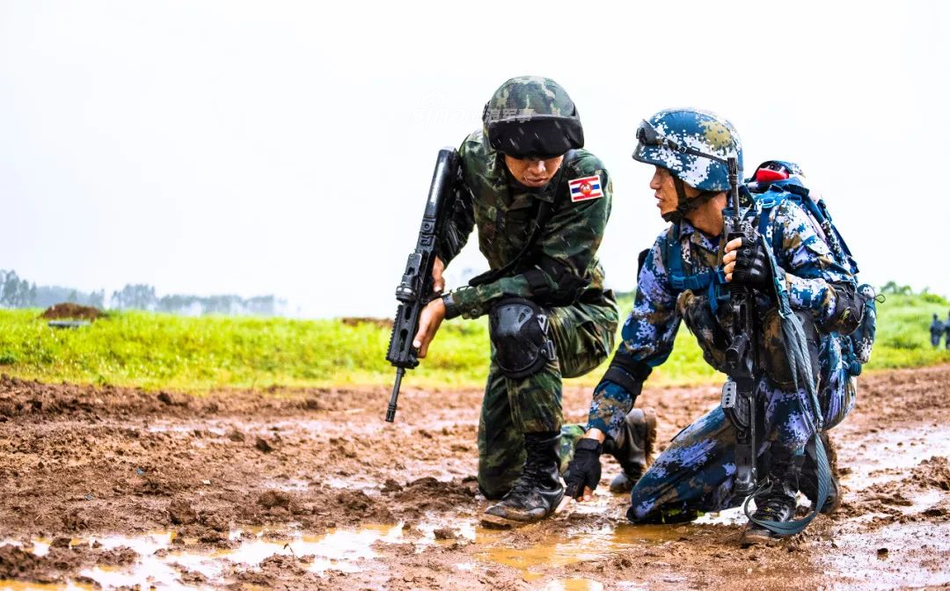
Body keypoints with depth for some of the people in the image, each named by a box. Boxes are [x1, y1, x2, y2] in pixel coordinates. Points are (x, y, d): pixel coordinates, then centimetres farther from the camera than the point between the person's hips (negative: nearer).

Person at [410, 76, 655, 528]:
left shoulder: (585, 177, -27)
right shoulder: (477, 156, -13)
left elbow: (555, 277, -31)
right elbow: (456, 211, 6)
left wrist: (450, 305, -34)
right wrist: (436, 256, -19)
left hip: (582, 321, -6)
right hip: (522, 337, 6)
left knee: (515, 321, -41)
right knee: (496, 481, 10)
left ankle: (542, 481, -28)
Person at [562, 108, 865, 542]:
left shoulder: (779, 221, -19)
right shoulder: (670, 253, -4)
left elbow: (848, 309, -30)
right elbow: (635, 354, -1)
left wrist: (775, 280, -48)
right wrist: (592, 441, -9)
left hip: (818, 387, -6)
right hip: (753, 400, 6)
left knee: (785, 316, -37)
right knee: (650, 505, -3)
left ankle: (781, 489, -24)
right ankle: (804, 463, 10)